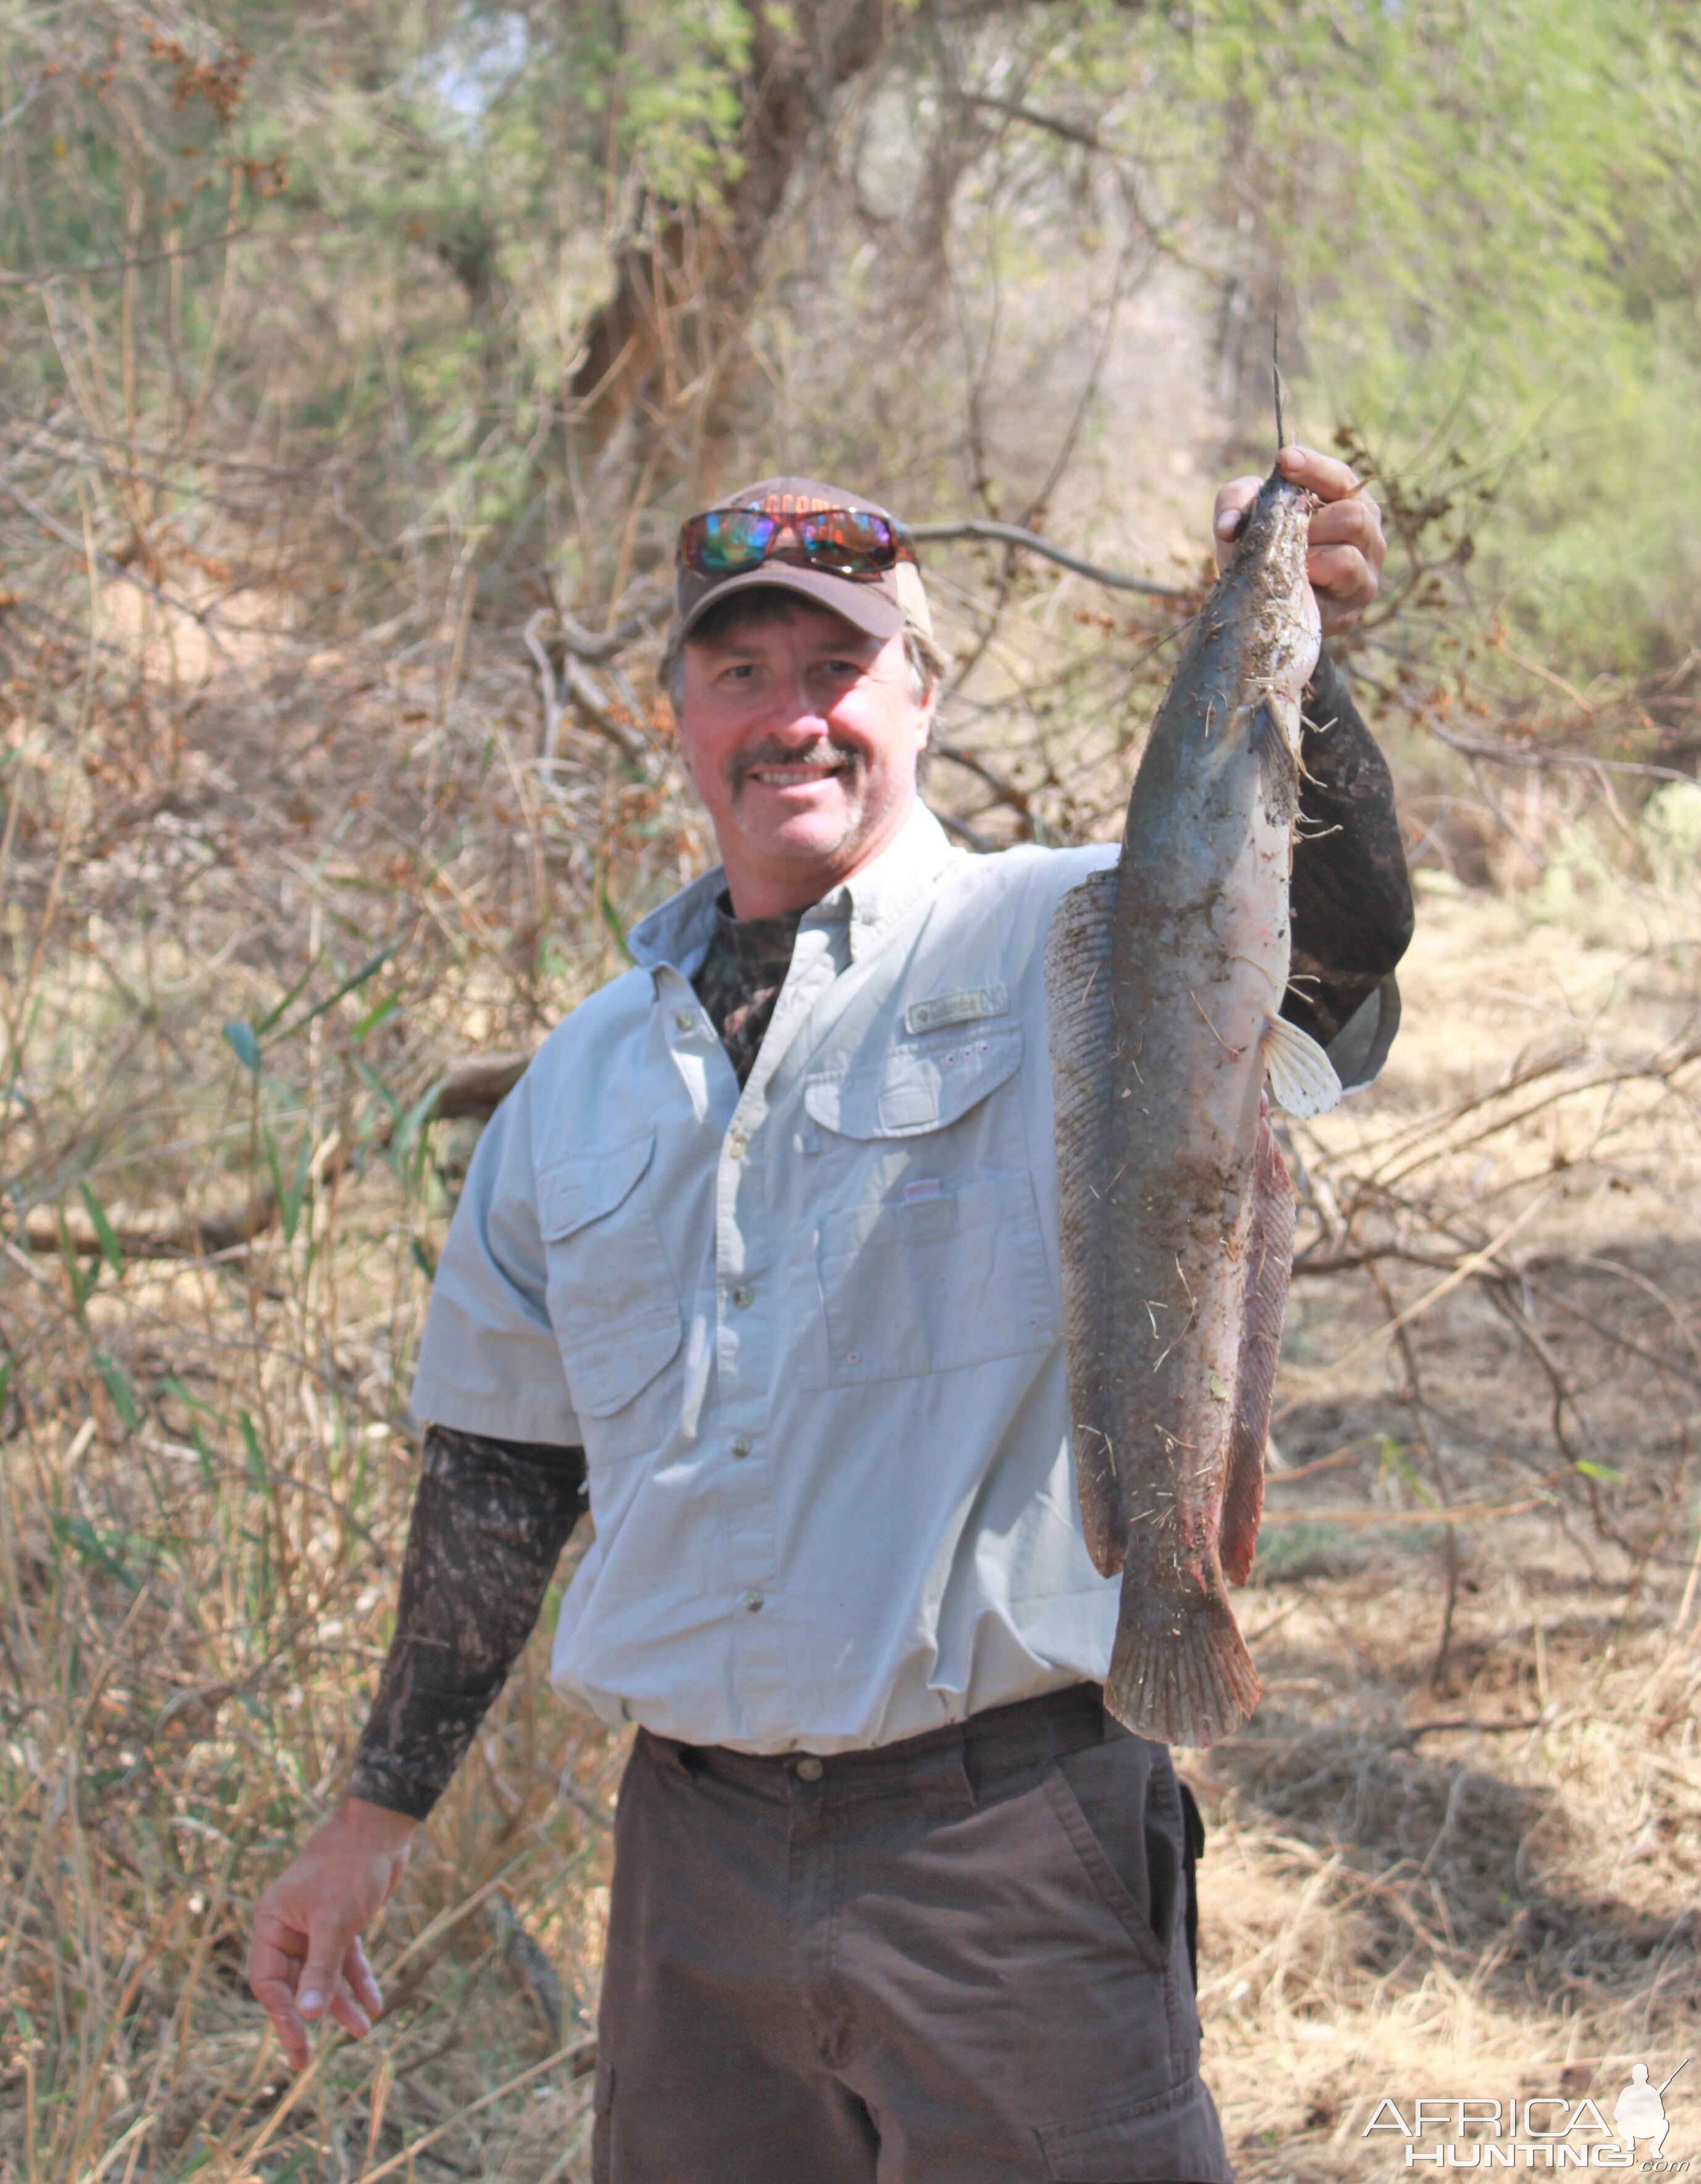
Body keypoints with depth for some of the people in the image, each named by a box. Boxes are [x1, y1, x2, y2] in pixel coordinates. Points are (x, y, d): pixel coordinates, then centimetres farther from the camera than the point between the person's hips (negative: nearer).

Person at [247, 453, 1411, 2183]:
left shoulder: (1067, 951, -4)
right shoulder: (591, 1071, 12)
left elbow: (1336, 940, -25)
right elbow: (499, 1464, 18)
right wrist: (375, 1815, 18)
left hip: (1004, 1848, -4)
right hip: (695, 1864, 5)